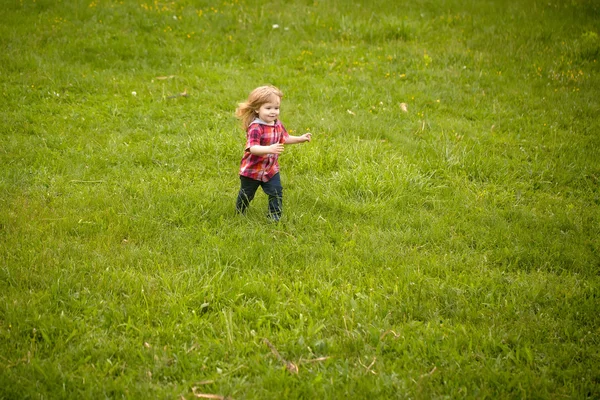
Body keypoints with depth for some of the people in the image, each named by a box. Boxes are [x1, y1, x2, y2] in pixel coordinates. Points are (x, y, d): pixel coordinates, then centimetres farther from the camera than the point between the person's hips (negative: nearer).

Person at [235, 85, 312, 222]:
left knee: (276, 192, -2)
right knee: (246, 194, 14)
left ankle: (275, 215, 13)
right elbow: (252, 148, -41)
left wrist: (300, 139, 7)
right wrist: (269, 149, -55)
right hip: (252, 169, -5)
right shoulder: (255, 128, -29)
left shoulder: (278, 125, -3)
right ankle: (239, 214, 38)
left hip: (271, 168, 5)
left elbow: (284, 138, 17)